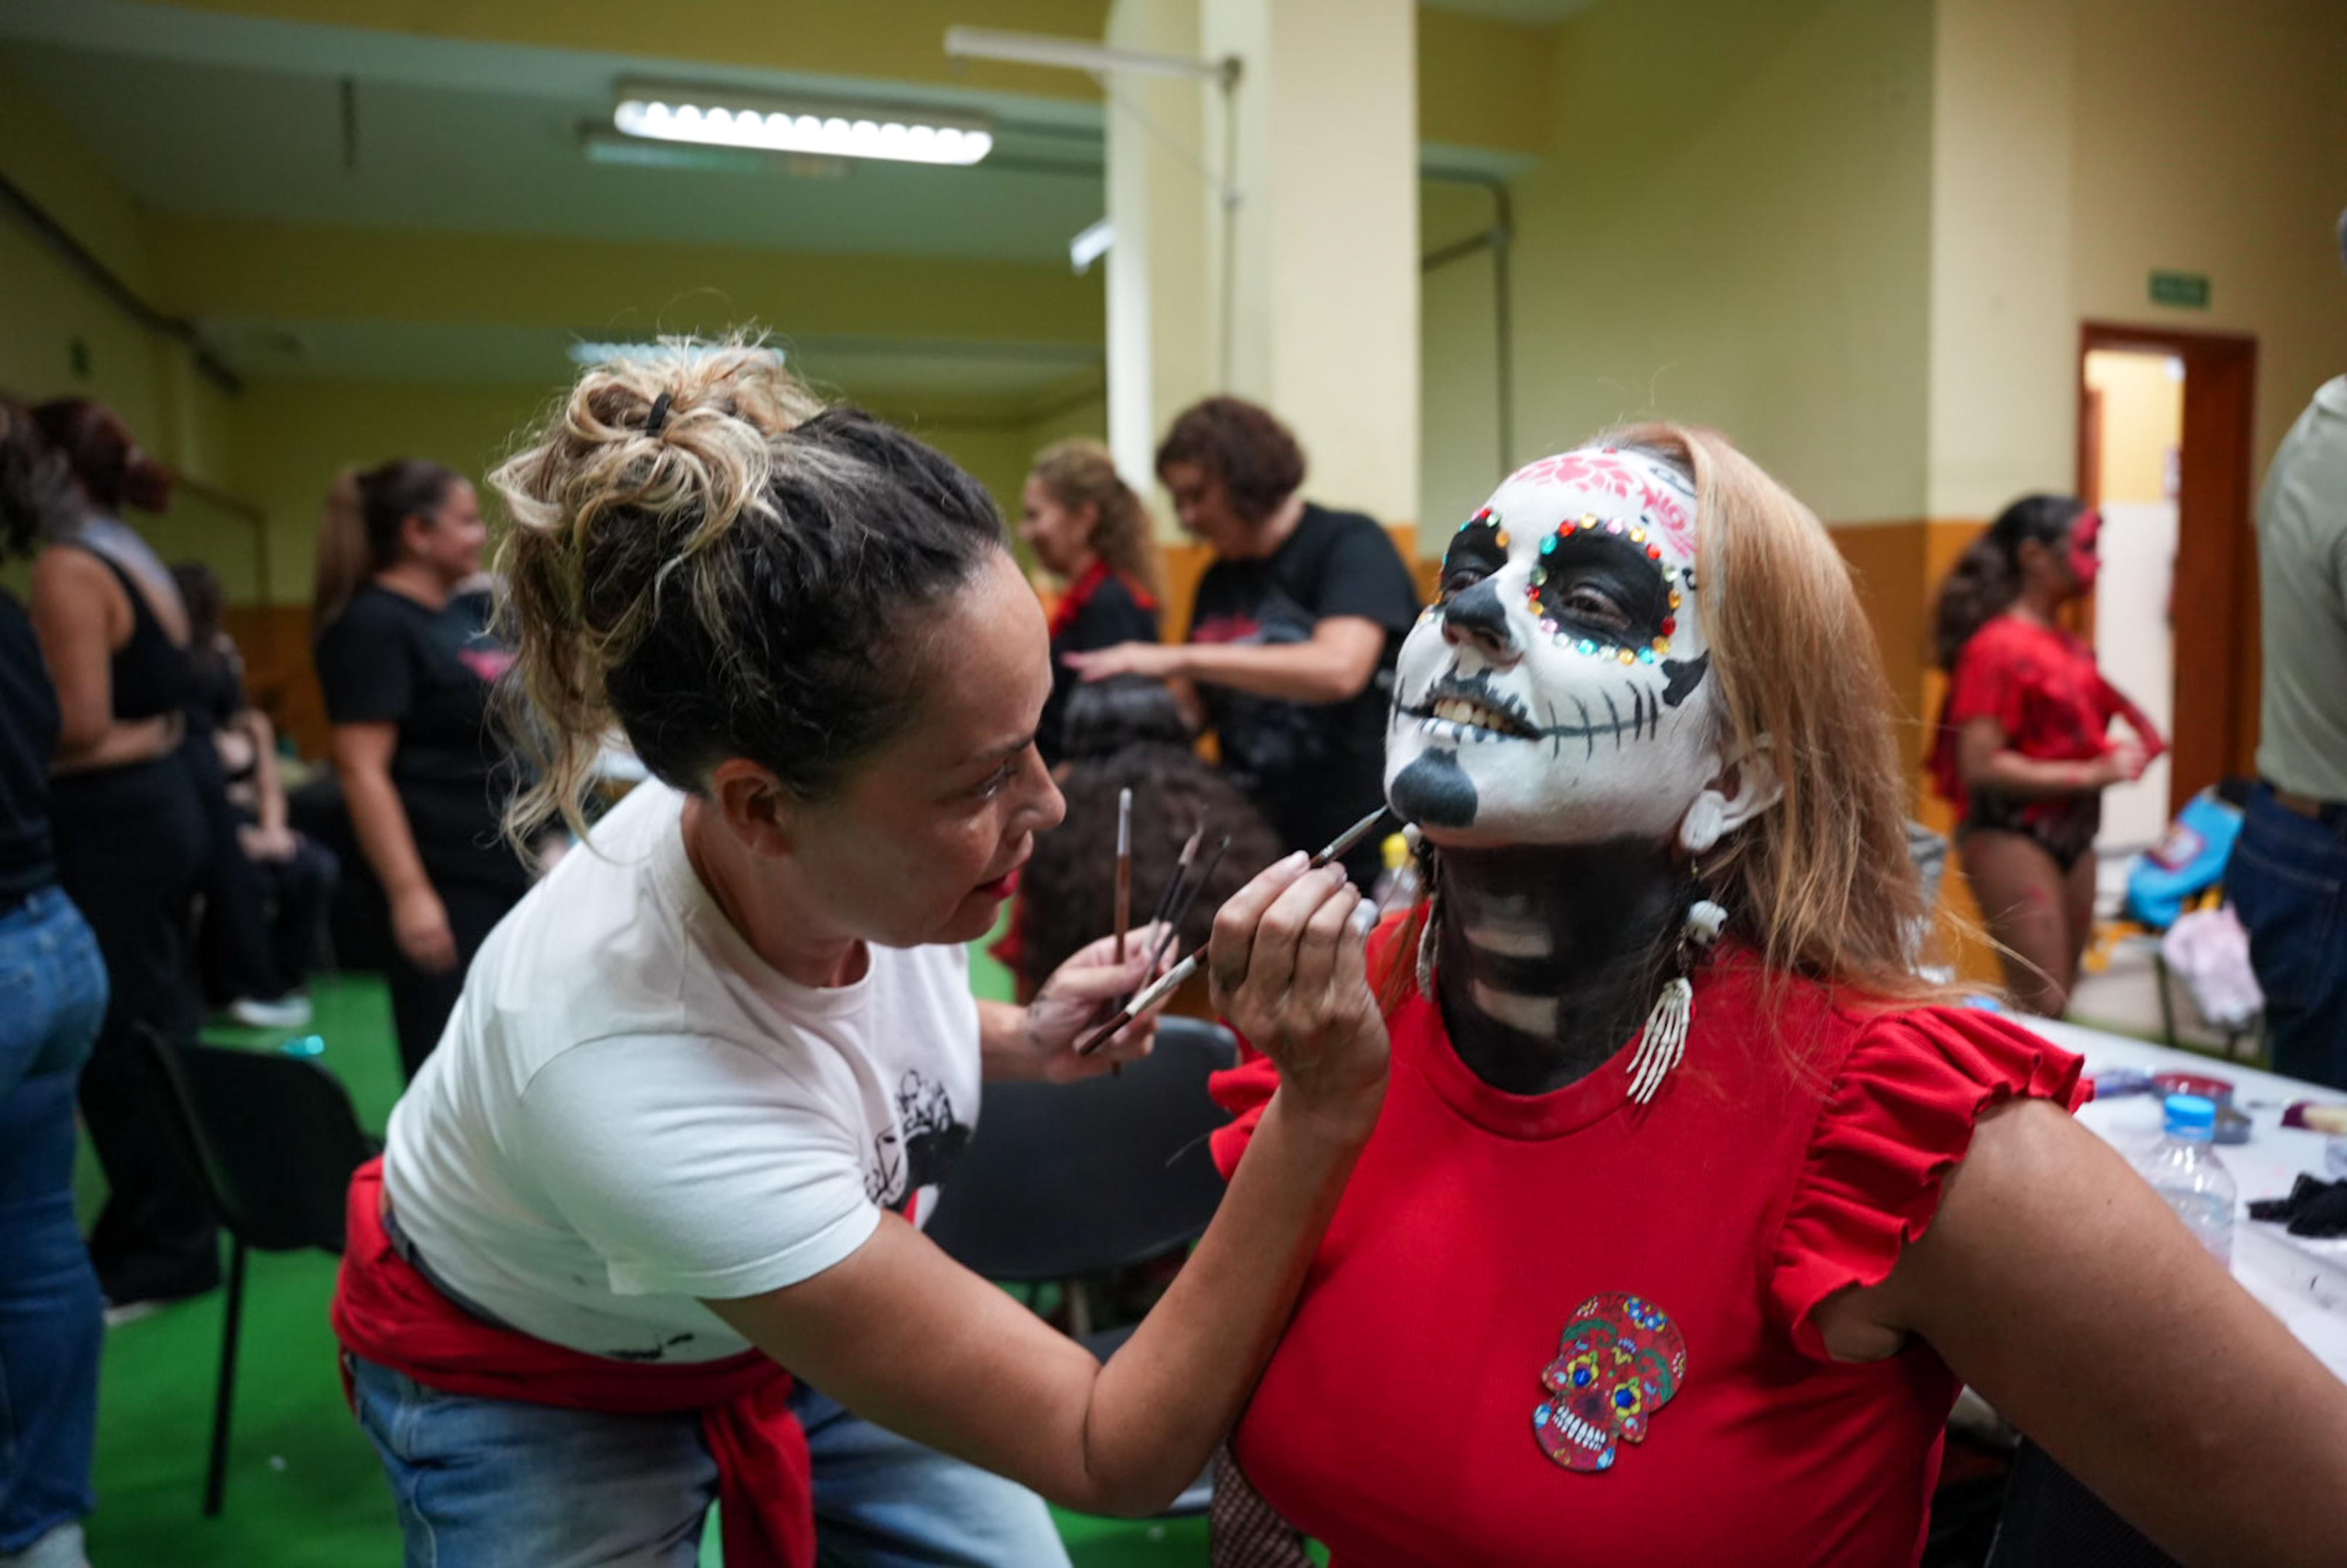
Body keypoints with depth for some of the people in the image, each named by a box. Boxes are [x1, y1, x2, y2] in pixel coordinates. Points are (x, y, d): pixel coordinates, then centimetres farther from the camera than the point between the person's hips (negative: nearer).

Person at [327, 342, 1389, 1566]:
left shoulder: (852, 853, -25)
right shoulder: (627, 1077, -41)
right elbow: (1114, 1459, -34)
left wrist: (1015, 1040, -13)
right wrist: (1324, 1109, -44)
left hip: (783, 1314, 5)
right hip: (535, 1384, -4)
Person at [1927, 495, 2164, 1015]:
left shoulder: (2066, 645, 10)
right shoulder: (1999, 646, -14)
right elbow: (1980, 766, -20)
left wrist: (2119, 755, 3)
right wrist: (2091, 774, -19)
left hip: (2072, 834, 9)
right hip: (2012, 836, -9)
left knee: (2060, 1000, 13)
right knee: (2041, 1007, -9)